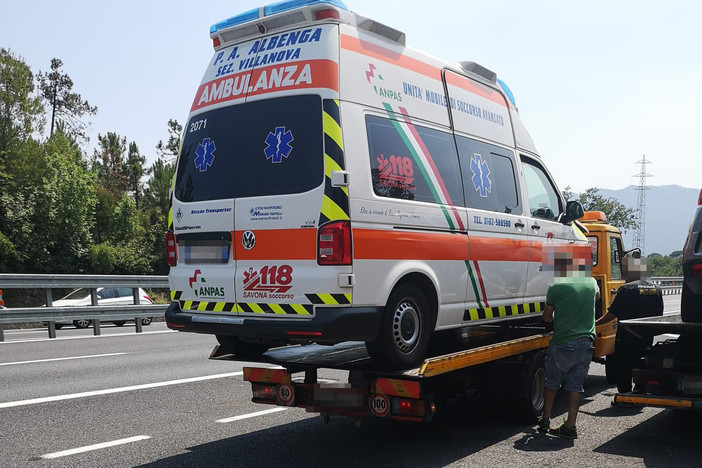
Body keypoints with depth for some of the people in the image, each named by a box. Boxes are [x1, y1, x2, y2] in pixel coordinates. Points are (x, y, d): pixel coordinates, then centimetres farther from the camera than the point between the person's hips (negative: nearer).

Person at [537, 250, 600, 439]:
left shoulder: (556, 288, -11)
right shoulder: (591, 283, 4)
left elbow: (547, 317, 2)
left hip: (562, 343, -3)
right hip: (586, 343, 4)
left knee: (552, 382, 14)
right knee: (576, 385, 9)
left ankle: (545, 420, 21)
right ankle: (570, 426, 8)